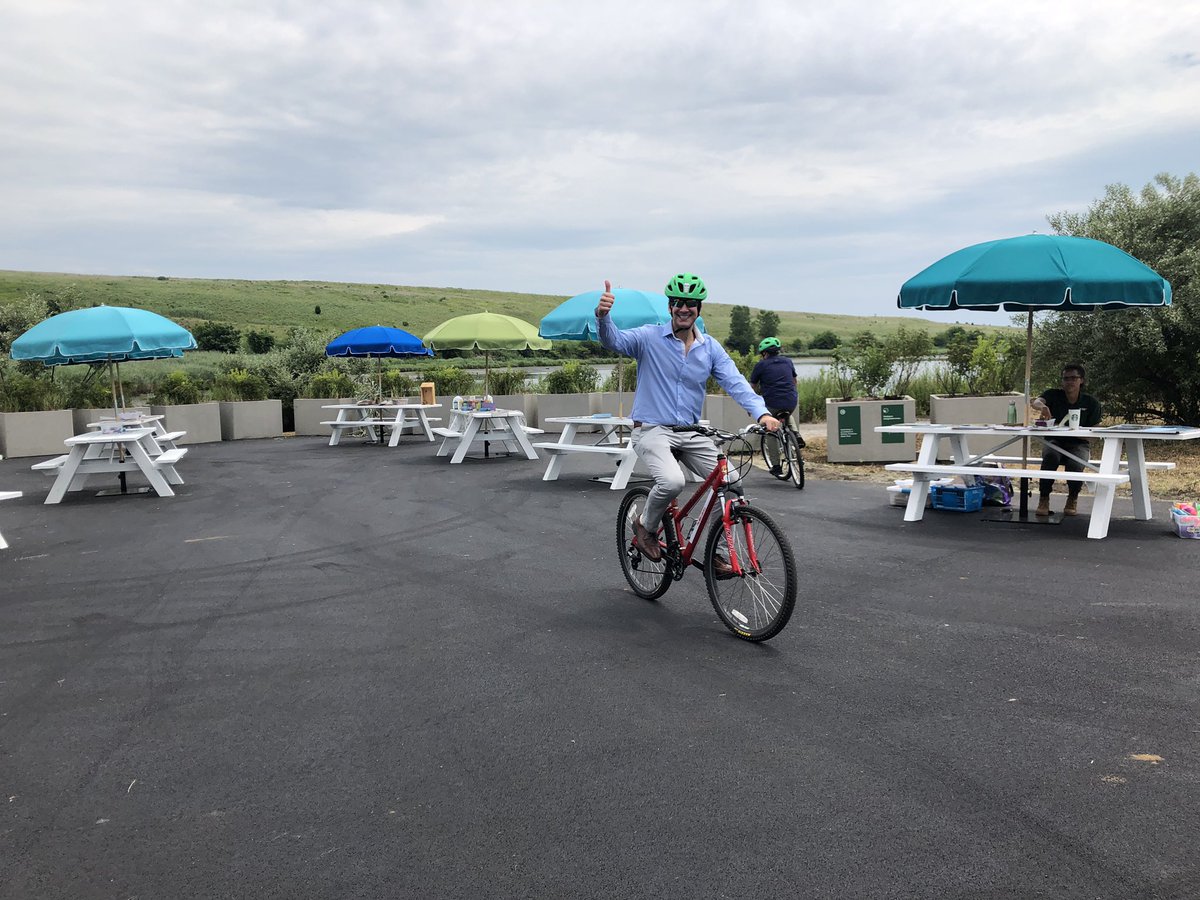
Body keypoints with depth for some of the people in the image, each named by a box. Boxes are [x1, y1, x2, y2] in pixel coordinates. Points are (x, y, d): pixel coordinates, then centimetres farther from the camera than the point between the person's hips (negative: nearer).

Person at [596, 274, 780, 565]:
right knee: (672, 481, -31)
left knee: (731, 481, -10)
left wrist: (761, 413, -21)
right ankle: (645, 526, 1)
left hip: (691, 433, 5)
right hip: (652, 430, -4)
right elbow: (614, 340, -19)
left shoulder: (711, 347, 6)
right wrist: (602, 315, -42)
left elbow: (735, 382, -4)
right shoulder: (650, 338, -4)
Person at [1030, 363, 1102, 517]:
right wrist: (1042, 406, -50)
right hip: (1055, 441, 0)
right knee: (1050, 456, -35)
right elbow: (1035, 402, -24)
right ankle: (1044, 498, -19)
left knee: (1075, 464, -32)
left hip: (1078, 444, 0)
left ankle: (1072, 499, 1)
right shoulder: (1054, 395, -2)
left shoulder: (1091, 403, -1)